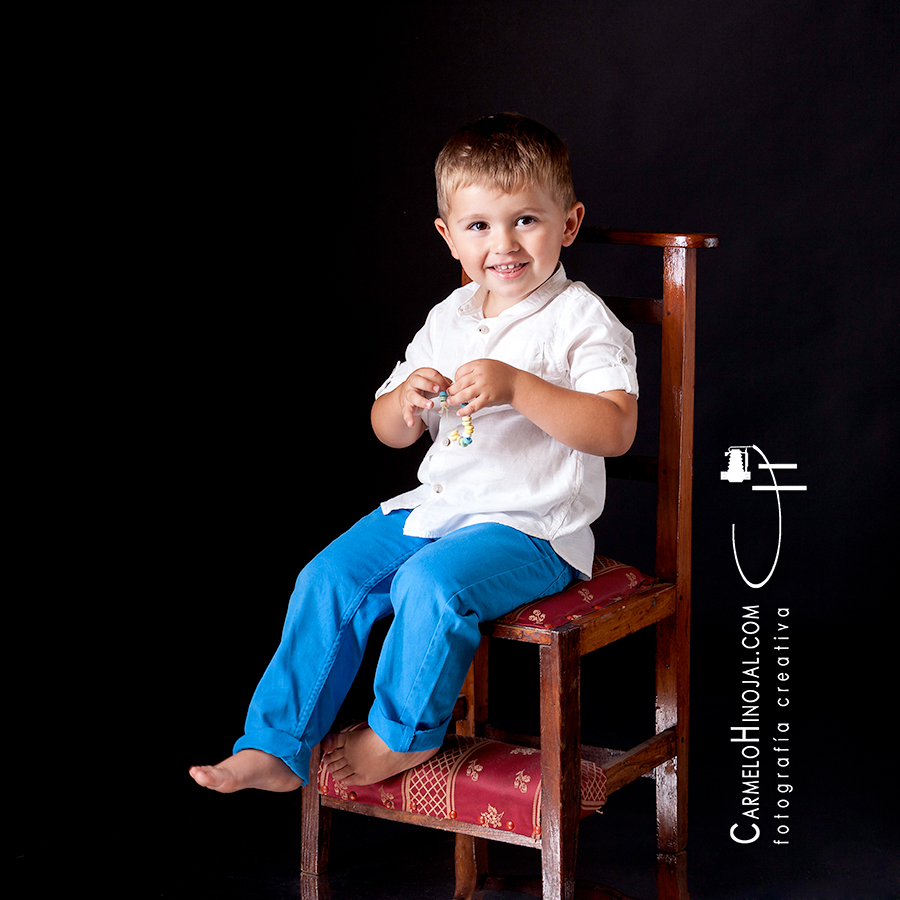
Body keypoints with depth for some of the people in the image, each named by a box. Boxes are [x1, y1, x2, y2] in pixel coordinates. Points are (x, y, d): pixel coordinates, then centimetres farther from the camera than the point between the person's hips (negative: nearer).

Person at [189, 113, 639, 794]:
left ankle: (405, 736, -7)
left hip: (531, 527, -7)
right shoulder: (449, 319, 11)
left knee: (431, 584, -31)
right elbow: (390, 432, 16)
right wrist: (406, 400, -10)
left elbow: (615, 430, -23)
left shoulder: (579, 319, -9)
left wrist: (516, 386, -32)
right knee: (329, 578, -7)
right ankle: (277, 748, 0)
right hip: (437, 506, 7)